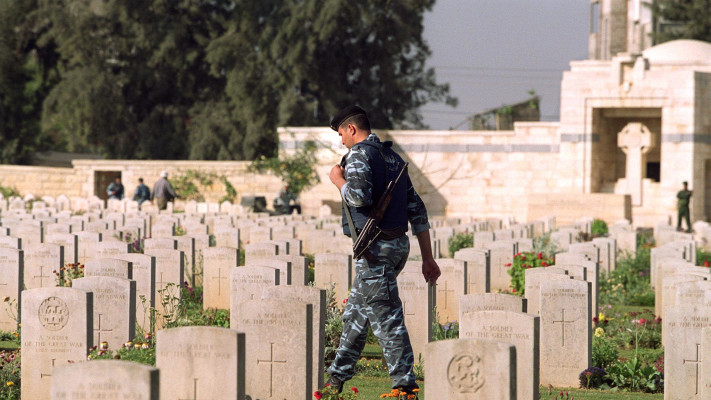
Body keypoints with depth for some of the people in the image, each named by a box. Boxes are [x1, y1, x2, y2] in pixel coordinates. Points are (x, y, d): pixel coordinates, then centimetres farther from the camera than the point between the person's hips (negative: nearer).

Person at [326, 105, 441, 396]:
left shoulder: (359, 154, -9)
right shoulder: (393, 157, 18)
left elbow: (359, 196, -27)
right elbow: (417, 210, 16)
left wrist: (338, 179, -6)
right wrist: (427, 258, 17)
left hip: (375, 248, -9)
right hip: (398, 244, 9)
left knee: (386, 316, -8)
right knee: (356, 311, 19)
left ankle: (404, 383, -10)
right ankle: (338, 376, 28)